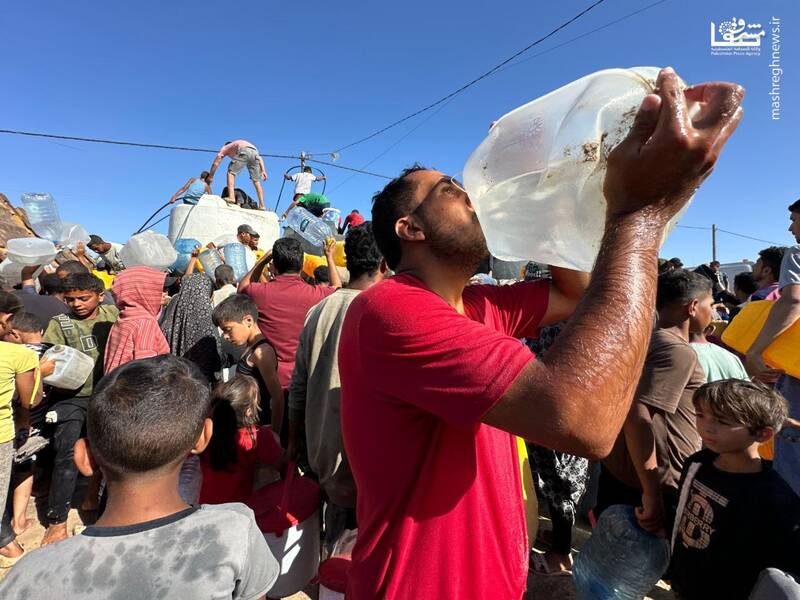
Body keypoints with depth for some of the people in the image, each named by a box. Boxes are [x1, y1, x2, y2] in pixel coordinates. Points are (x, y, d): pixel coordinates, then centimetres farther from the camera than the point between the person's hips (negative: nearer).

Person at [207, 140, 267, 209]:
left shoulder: (225, 147, 34)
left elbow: (215, 163, 28)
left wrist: (210, 177, 35)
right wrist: (263, 171, 21)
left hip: (244, 152, -4)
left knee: (231, 172, 6)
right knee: (256, 181, 12)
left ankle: (231, 197, -12)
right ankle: (261, 205, 5)